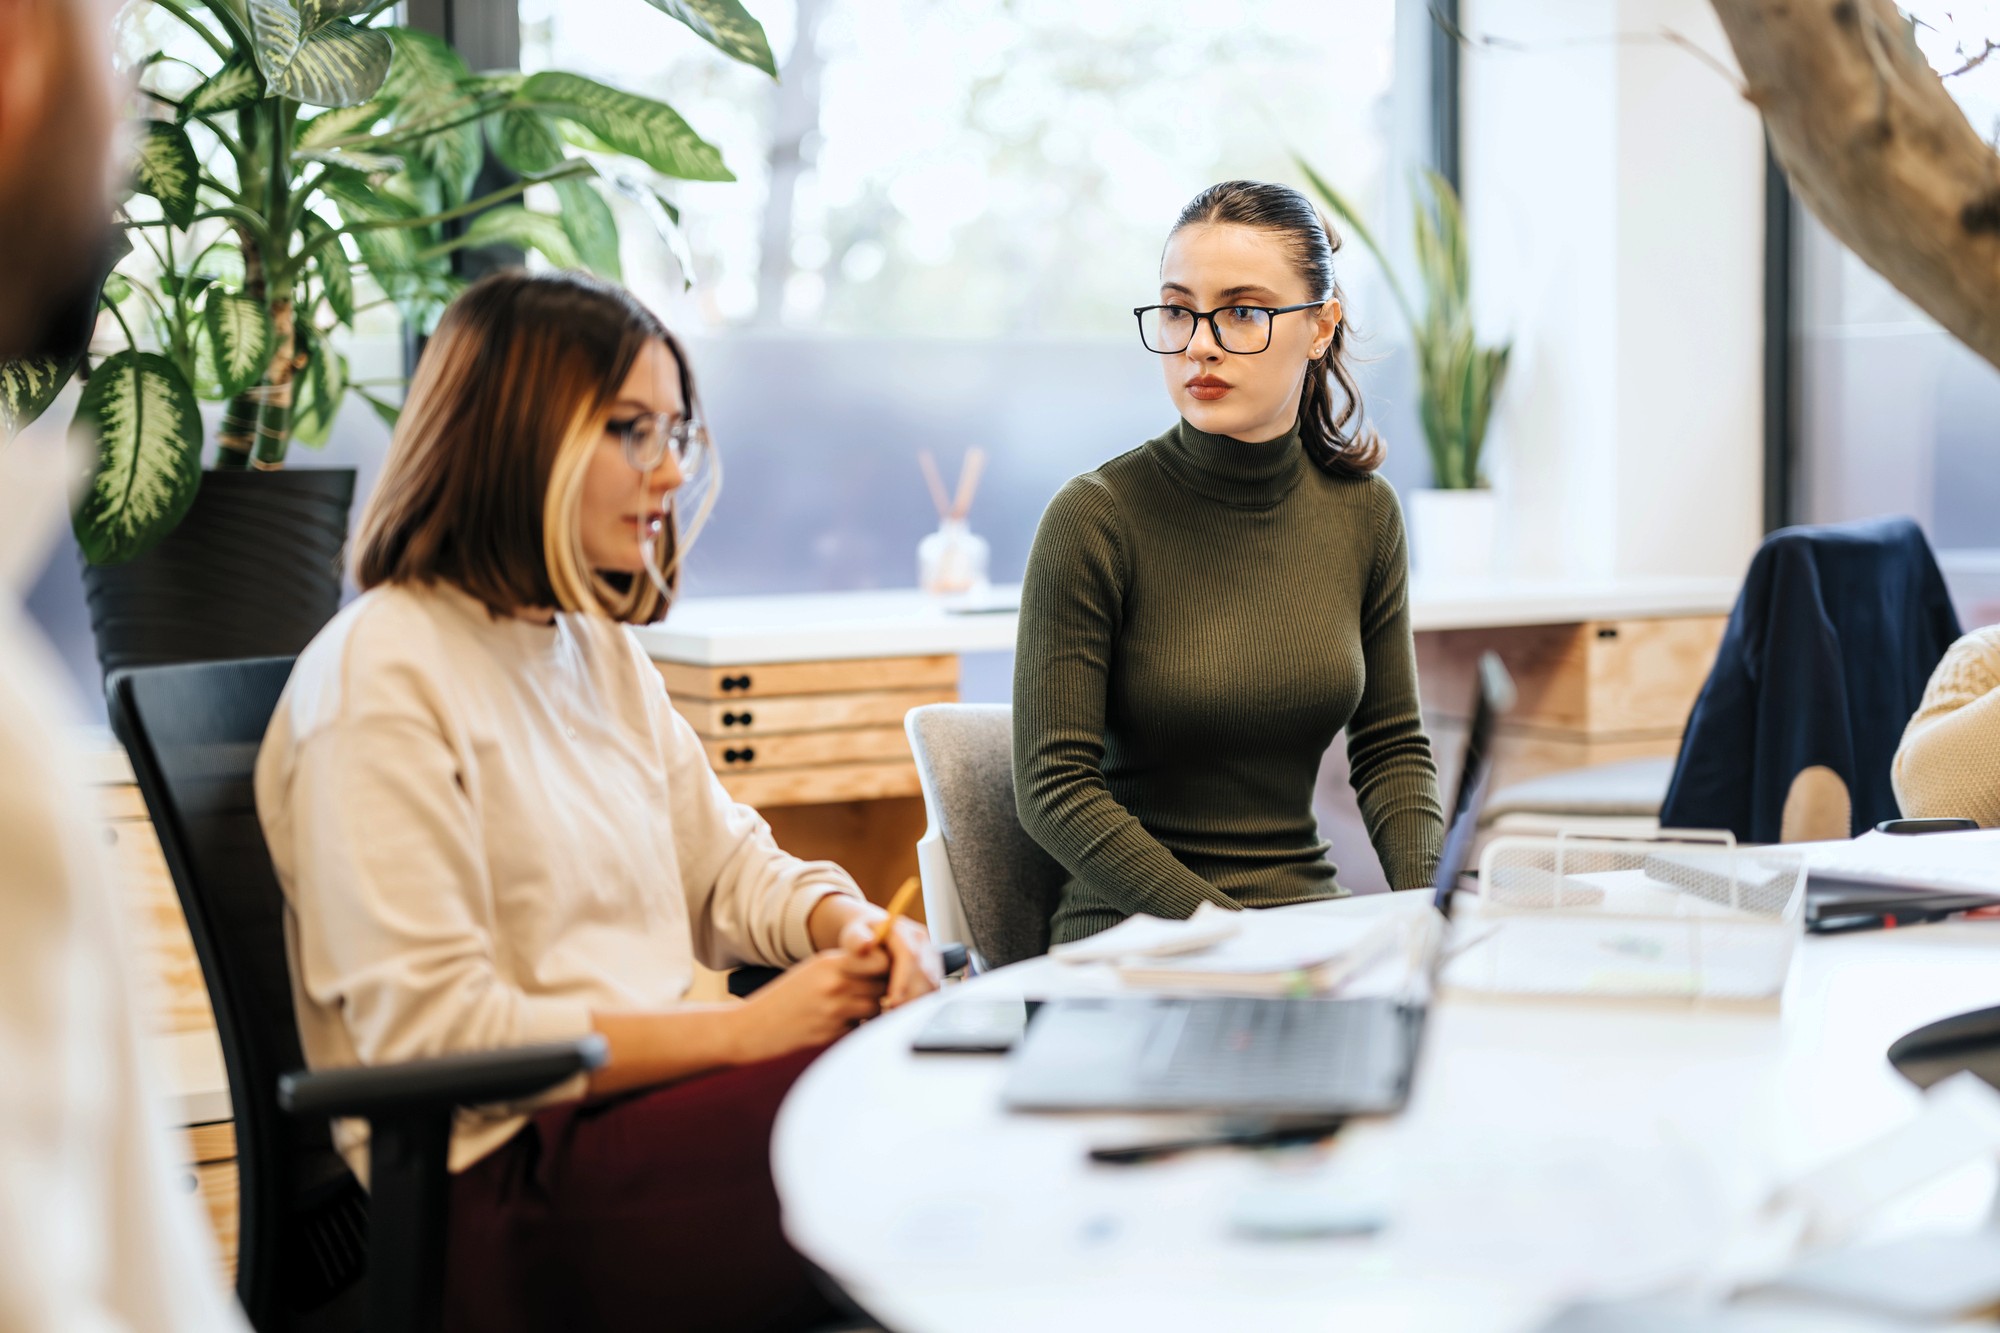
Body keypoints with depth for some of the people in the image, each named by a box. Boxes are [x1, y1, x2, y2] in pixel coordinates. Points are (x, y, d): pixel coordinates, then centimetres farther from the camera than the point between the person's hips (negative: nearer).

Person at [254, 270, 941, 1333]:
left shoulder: (599, 650, 18)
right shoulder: (380, 676, -11)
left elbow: (725, 864, 23)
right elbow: (427, 1032, -17)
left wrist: (849, 923, -1)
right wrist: (740, 1031, -17)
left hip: (652, 1095, 8)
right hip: (506, 1194, -8)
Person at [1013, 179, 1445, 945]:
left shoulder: (1362, 509, 5)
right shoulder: (1093, 519, -10)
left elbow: (1392, 746, 13)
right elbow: (1053, 788, -11)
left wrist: (1427, 904, -5)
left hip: (1310, 909, 5)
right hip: (1133, 930, -4)